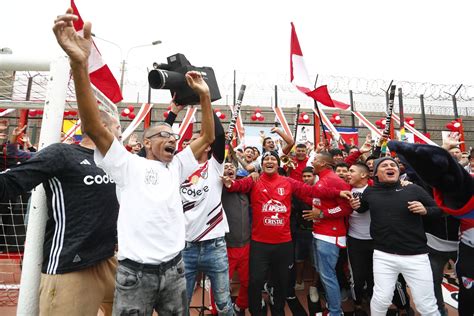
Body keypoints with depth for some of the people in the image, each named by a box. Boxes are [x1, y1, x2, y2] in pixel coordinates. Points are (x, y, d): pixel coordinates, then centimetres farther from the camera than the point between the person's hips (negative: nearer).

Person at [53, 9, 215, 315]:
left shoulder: (176, 167, 7)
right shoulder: (129, 165, -7)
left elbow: (208, 137, 5)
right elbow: (94, 127, -20)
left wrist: (204, 96, -3)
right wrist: (79, 64, -30)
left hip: (174, 268, 5)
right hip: (135, 272, -4)